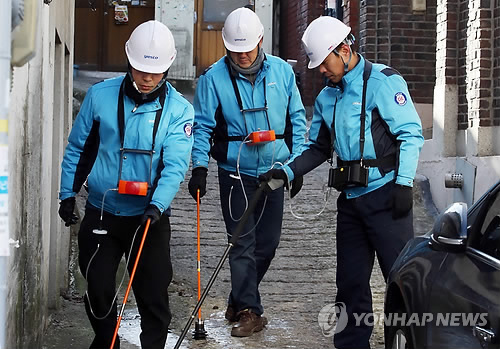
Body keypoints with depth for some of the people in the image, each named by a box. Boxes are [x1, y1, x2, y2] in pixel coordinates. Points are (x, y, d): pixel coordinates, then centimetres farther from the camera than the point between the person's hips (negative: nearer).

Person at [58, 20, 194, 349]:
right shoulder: (100, 95, -4)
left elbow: (175, 165, -18)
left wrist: (158, 204, -32)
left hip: (150, 216, -1)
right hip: (100, 212, 2)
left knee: (153, 294, 2)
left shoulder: (179, 110, -8)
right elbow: (77, 149, 7)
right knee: (98, 290, 10)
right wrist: (68, 194, 7)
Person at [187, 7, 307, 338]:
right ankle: (249, 310, 7)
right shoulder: (214, 77, -7)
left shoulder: (282, 71, 1)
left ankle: (240, 301, 28)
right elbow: (202, 125, -3)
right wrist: (200, 167, -12)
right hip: (236, 173, -3)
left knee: (267, 243, 11)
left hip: (275, 172, 4)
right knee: (243, 243, -3)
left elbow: (296, 119, 8)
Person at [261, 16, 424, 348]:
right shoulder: (326, 98, 14)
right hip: (350, 199, 7)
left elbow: (411, 134, -11)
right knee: (351, 279, 12)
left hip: (386, 195, -7)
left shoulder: (383, 81, -8)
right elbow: (319, 148, 21)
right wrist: (287, 171, 7)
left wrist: (403, 183, -16)